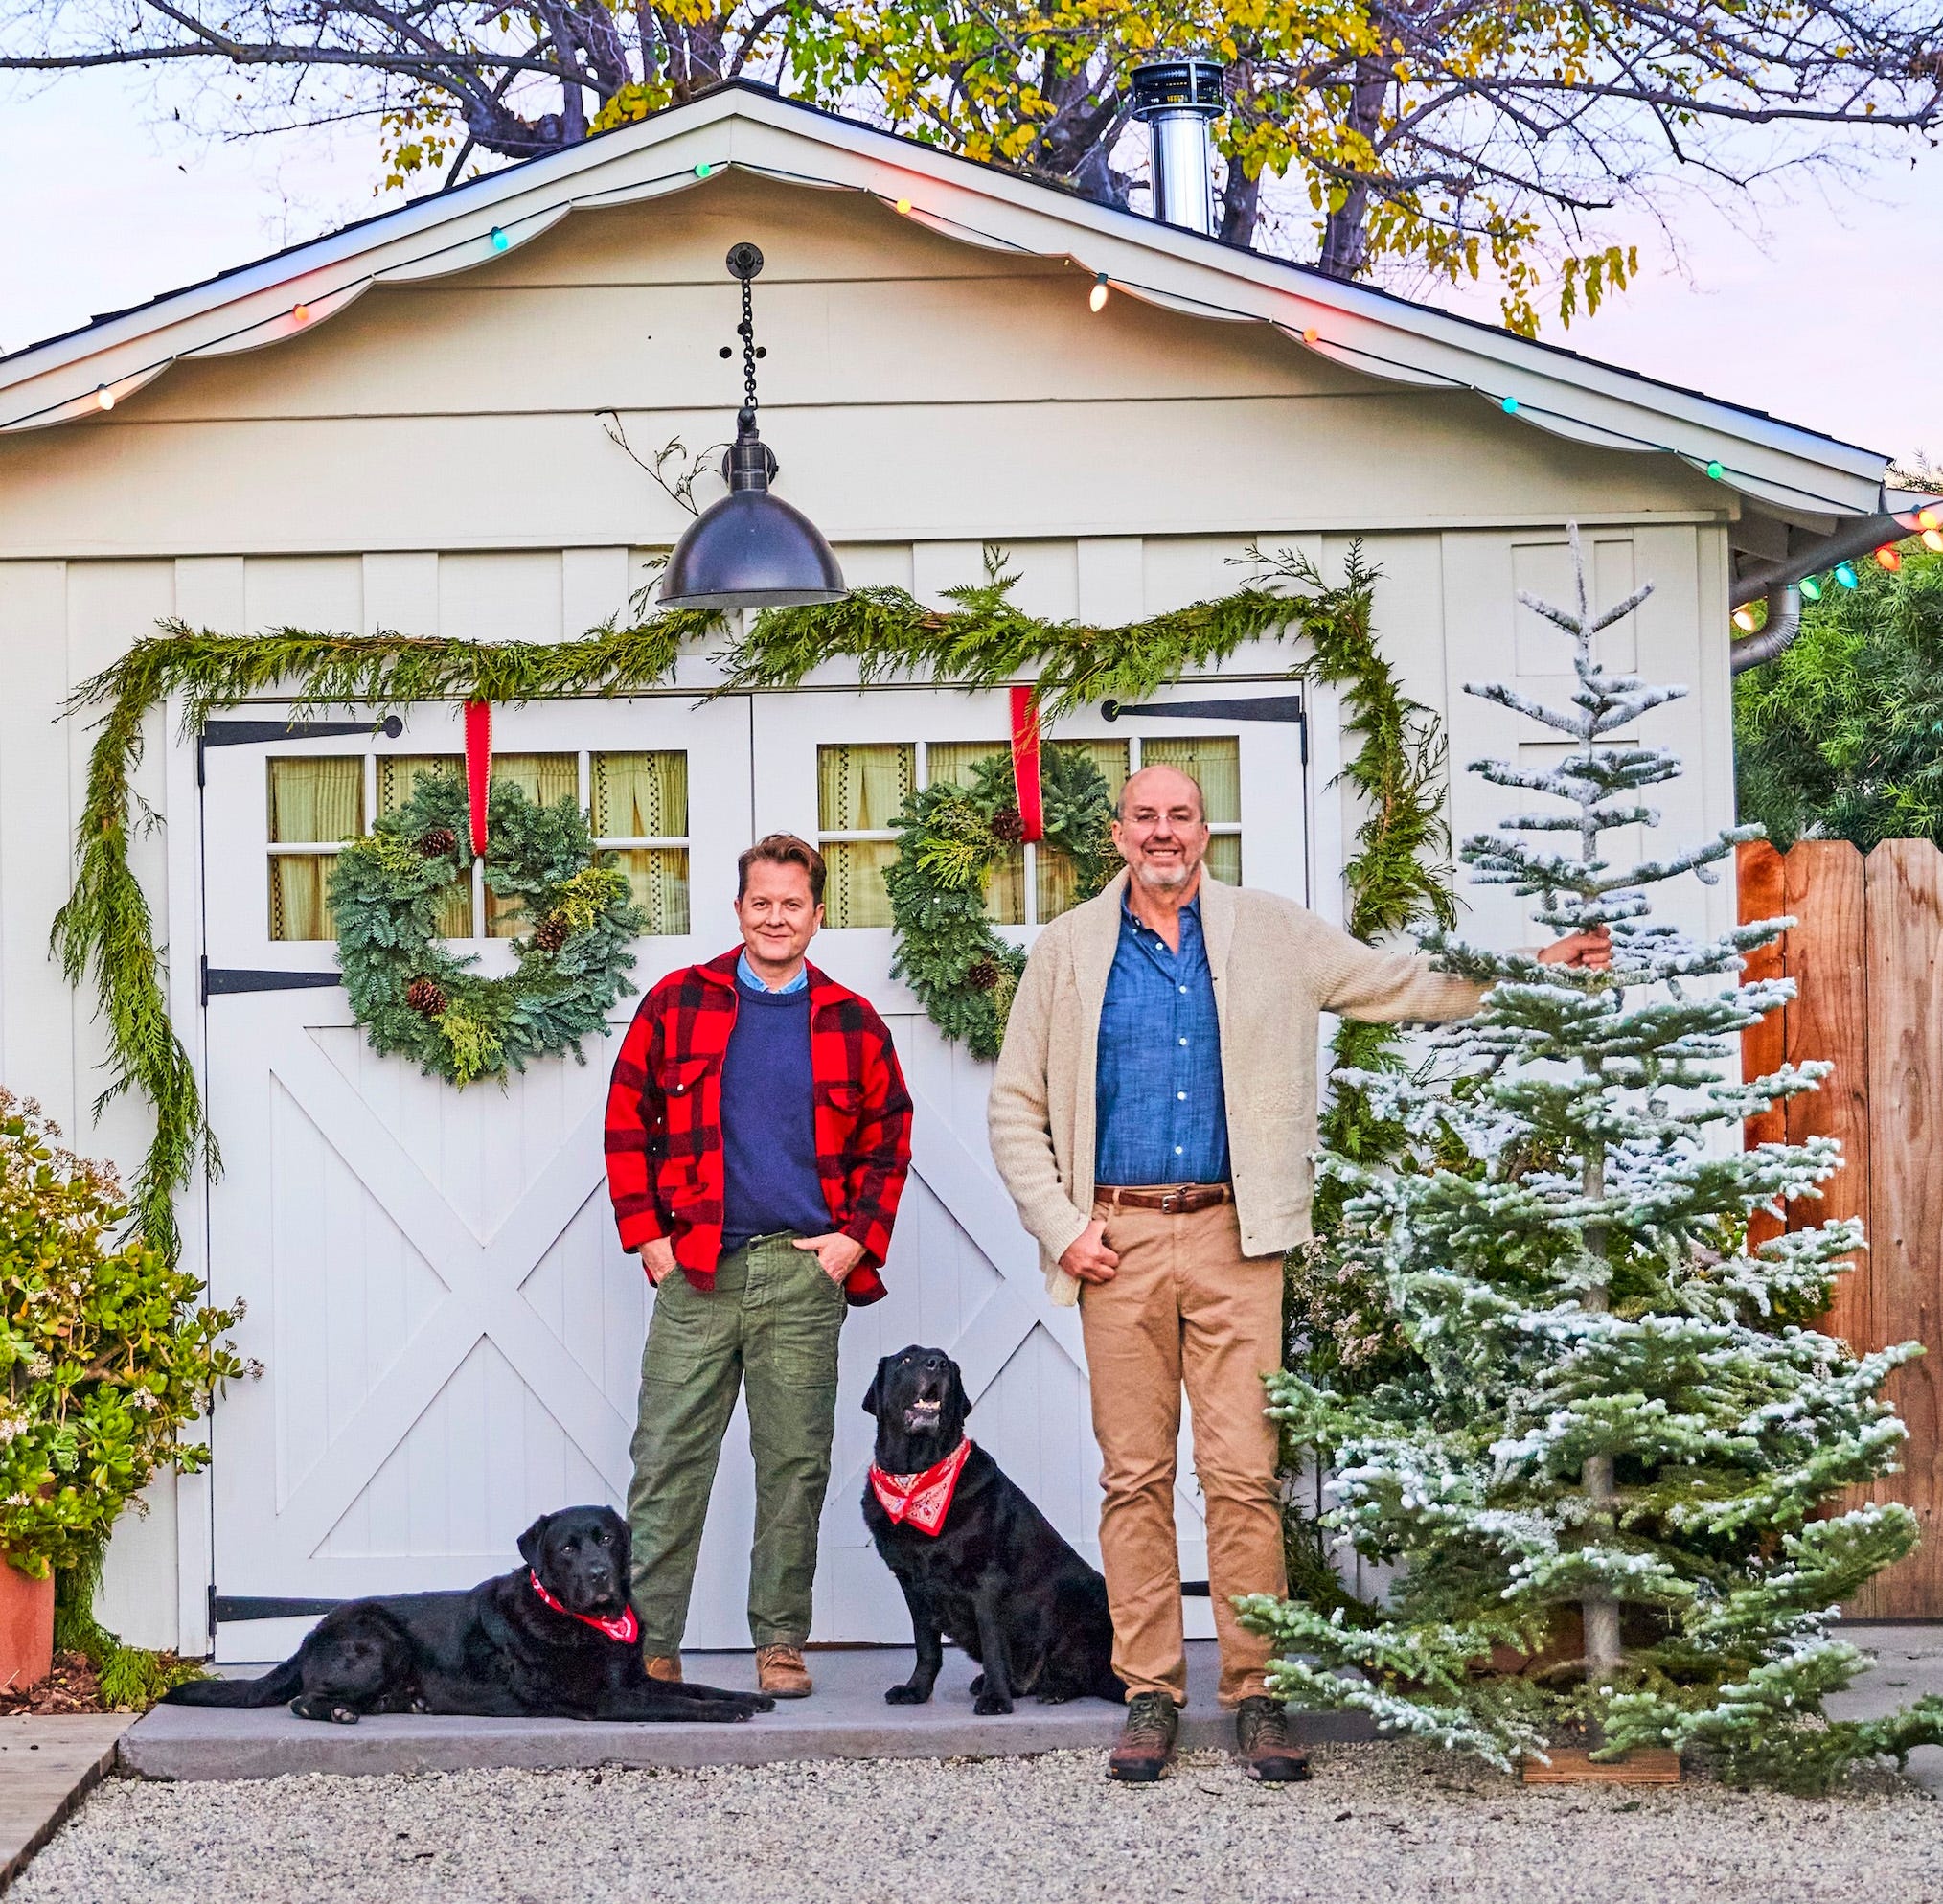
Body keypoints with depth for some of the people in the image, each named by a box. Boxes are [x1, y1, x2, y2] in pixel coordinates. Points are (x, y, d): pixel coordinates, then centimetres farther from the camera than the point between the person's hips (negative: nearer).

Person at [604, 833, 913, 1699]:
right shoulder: (676, 1003, 7)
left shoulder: (852, 1024, 10)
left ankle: (780, 1643, 14)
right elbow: (626, 1124, 7)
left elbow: (888, 1143, 14)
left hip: (805, 1273, 1)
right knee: (667, 1463, -3)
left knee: (795, 1466, 5)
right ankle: (647, 1645, 1)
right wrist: (647, 1236, -1)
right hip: (696, 1271, -1)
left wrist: (857, 1240, 2)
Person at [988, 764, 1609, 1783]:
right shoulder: (1068, 950, 9)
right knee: (1135, 1476, 1)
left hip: (1233, 1238, 0)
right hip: (1117, 1239, 0)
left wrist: (1535, 968, 9)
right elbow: (1017, 1106, 11)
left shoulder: (1270, 933, 11)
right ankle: (1151, 1696, 9)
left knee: (1245, 1472, -6)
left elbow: (1401, 982, 17)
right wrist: (1060, 1227, 1)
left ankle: (1256, 1696, 1)